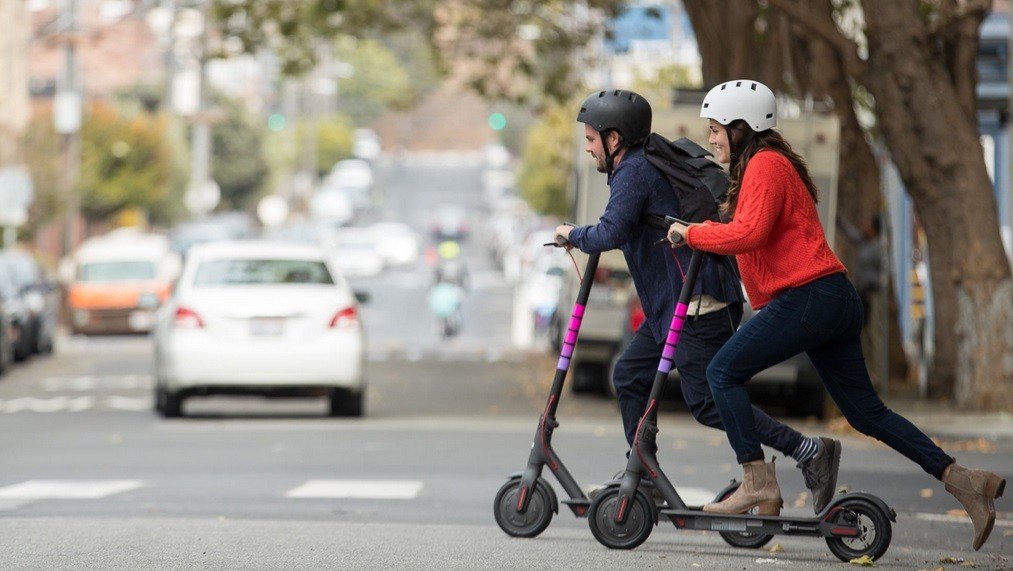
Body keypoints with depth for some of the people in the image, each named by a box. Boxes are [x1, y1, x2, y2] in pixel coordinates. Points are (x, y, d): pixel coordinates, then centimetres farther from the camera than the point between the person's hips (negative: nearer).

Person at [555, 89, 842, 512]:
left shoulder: (634, 172, -12)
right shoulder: (646, 166, 20)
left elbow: (610, 234, -24)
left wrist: (572, 234, -8)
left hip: (699, 302, -11)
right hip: (675, 303, 11)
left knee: (706, 402, -11)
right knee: (630, 375, 14)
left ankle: (810, 452, -14)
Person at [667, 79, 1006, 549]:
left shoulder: (765, 164, -8)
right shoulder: (766, 164, 24)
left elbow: (750, 233, -22)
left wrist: (692, 233, -12)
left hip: (807, 297, -10)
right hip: (834, 300, 10)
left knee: (724, 372, -5)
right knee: (865, 410, 10)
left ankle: (758, 483, -8)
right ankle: (962, 480, 5)